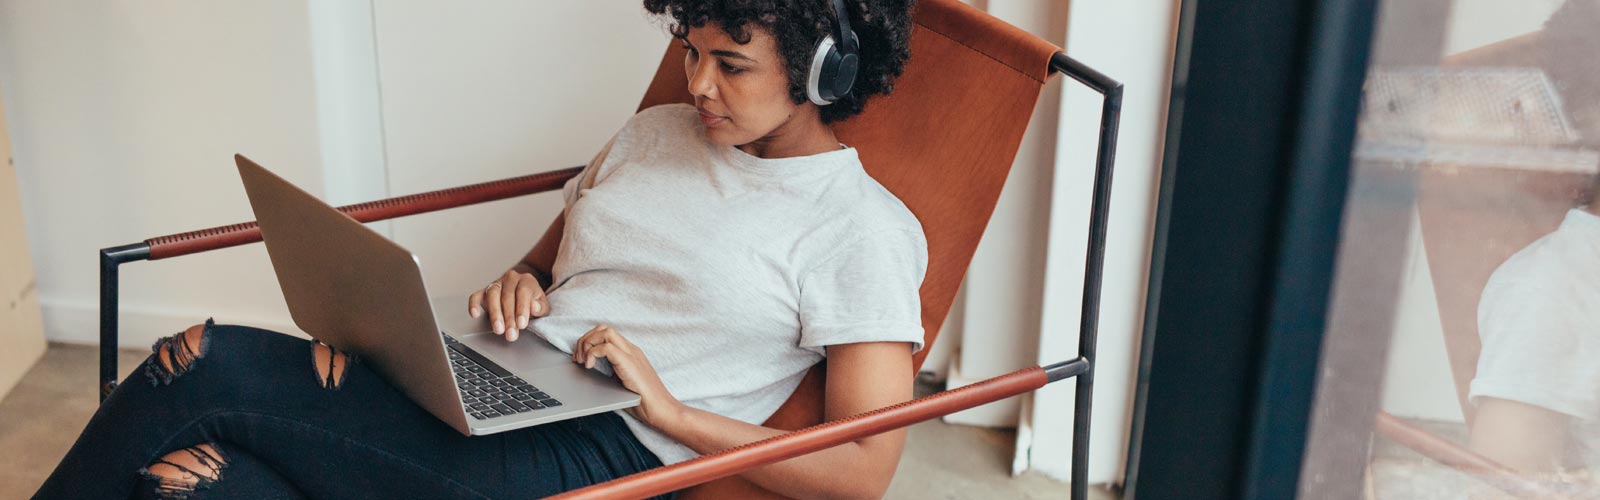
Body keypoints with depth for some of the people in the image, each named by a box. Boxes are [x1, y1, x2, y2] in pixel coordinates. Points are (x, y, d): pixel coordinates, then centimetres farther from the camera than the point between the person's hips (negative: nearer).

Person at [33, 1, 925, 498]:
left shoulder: (864, 229, -6)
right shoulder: (653, 135, 16)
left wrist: (670, 408, -15)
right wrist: (516, 285, 3)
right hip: (480, 399, 7)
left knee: (200, 366, -16)